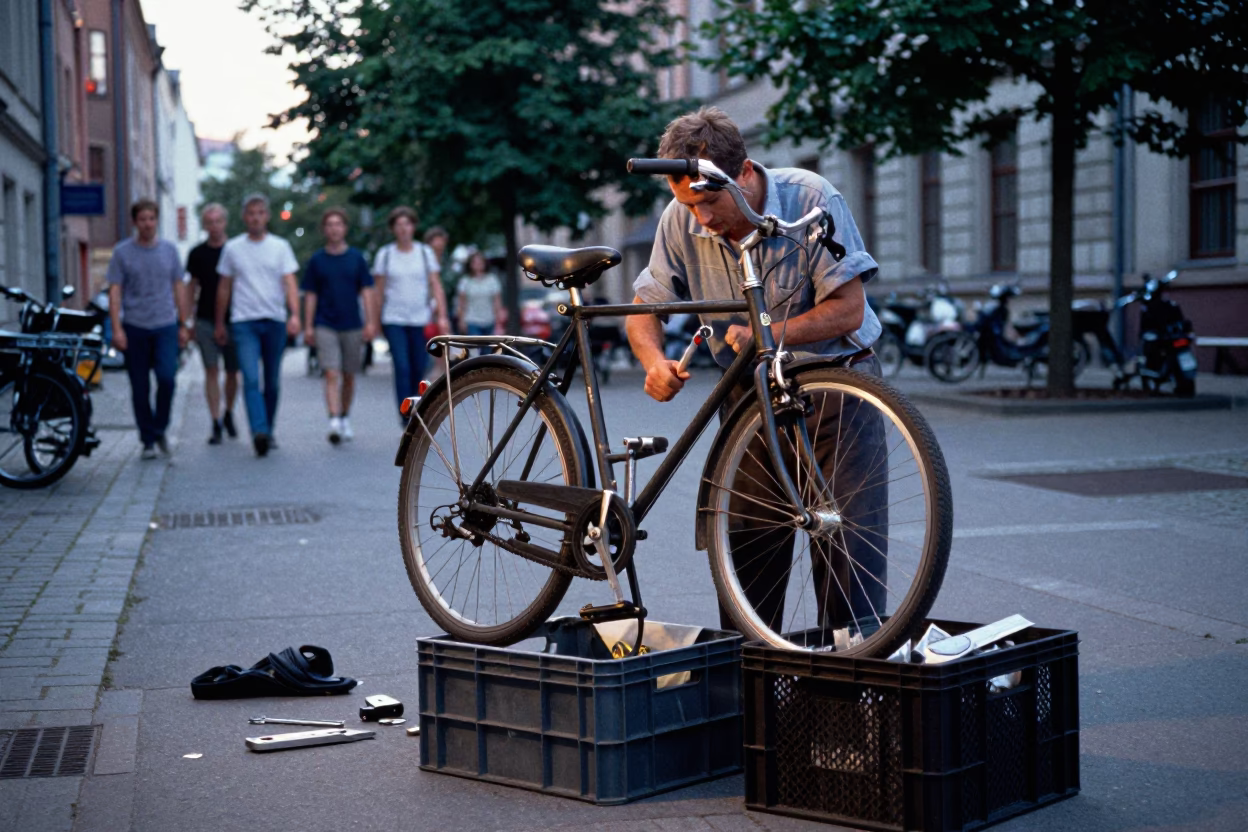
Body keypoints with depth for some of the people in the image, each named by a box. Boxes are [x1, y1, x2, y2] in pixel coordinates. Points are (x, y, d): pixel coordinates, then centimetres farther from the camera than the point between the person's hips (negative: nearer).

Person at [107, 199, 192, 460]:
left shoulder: (169, 250, 9)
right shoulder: (122, 252, 2)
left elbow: (179, 289, 15)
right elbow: (114, 292, 0)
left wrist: (184, 325, 11)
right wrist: (116, 328, -8)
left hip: (165, 326, 1)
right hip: (134, 328, -1)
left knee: (167, 378, -15)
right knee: (140, 388, 2)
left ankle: (160, 429, 7)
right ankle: (148, 440, 13)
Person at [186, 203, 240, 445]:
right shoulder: (197, 254, 6)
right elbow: (192, 287, 11)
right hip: (205, 321, 0)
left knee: (232, 372, 6)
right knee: (211, 372, -3)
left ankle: (228, 414, 27)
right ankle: (216, 424, -3)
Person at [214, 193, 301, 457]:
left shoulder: (280, 247, 6)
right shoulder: (232, 248, 7)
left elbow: (290, 283, -3)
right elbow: (224, 288, 14)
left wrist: (295, 315, -18)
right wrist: (219, 324, 15)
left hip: (275, 321, 1)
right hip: (244, 322, -1)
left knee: (273, 382, 8)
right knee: (251, 378, -16)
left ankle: (268, 430, 22)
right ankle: (259, 432, -26)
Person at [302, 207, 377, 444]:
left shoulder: (356, 258, 5)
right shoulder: (316, 261, 4)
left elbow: (367, 291, 4)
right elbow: (310, 295, 6)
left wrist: (370, 322, -4)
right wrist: (308, 326, 0)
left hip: (352, 326, 1)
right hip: (325, 326, -1)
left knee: (348, 377, 10)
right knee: (331, 375, -13)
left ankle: (345, 419, 26)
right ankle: (334, 422, -21)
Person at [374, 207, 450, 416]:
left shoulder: (426, 252, 6)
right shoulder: (385, 254, 4)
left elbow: (436, 286, 2)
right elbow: (379, 290, 7)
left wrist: (442, 315, -8)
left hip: (420, 320, 2)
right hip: (393, 320, -1)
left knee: (418, 369, 4)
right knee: (402, 367, -13)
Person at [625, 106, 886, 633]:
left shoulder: (811, 199, -18)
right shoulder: (682, 220, -8)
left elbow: (848, 309, -18)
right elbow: (644, 310, 1)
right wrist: (655, 362, -20)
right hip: (749, 396, 3)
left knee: (850, 531, -6)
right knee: (749, 539, 2)